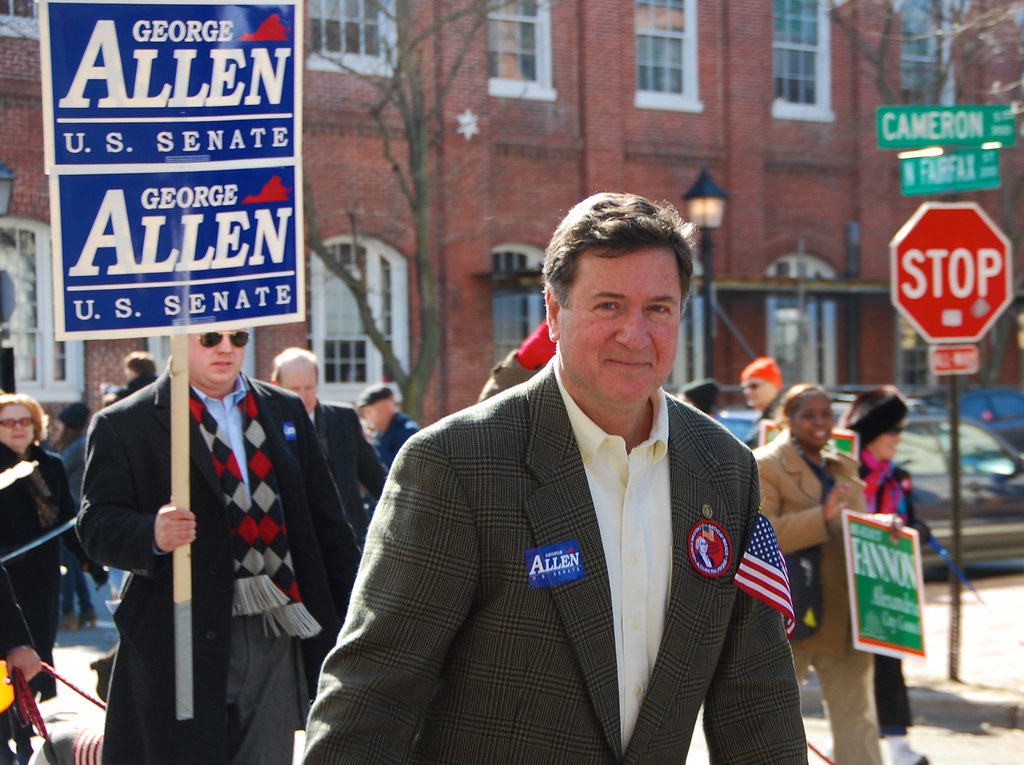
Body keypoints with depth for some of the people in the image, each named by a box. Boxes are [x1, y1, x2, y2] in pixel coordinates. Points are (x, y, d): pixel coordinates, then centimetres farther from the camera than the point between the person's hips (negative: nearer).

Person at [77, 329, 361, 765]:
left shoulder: (287, 412, 15)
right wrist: (153, 535, -28)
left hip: (279, 638, 4)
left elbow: (327, 521, 16)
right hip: (186, 640, -4)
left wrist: (353, 616, 12)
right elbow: (97, 523, -7)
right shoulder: (124, 425, 1)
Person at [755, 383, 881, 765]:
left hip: (844, 618, 6)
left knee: (856, 716, 5)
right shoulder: (763, 466, -7)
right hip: (789, 616, -6)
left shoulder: (844, 467, 15)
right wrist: (821, 519, -29)